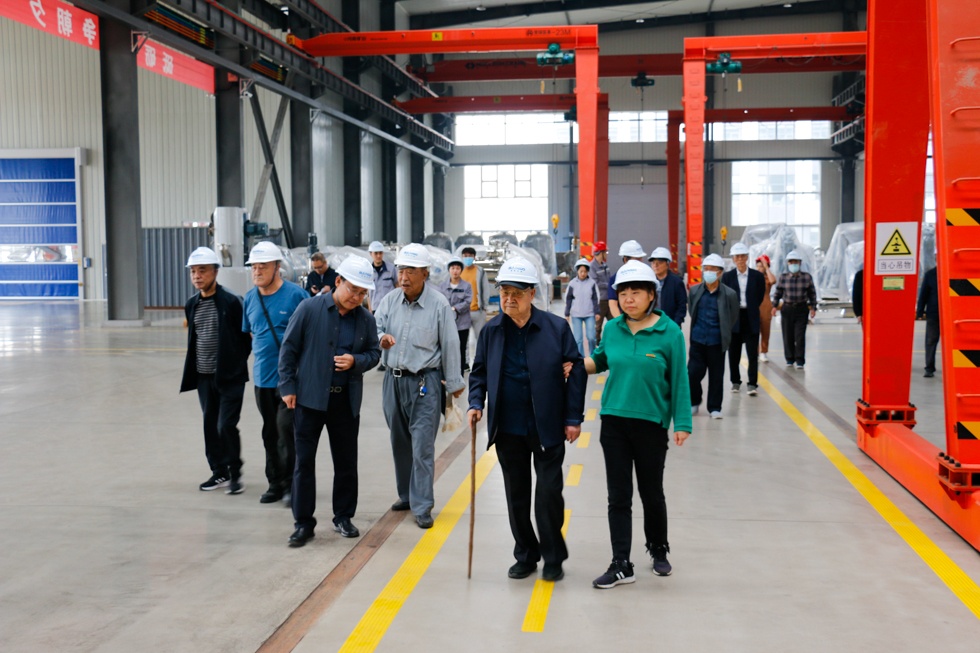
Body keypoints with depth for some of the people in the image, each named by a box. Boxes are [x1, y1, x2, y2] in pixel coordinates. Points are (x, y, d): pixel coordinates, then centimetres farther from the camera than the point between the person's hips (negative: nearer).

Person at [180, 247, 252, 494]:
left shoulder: (231, 302, -11)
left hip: (229, 377, -6)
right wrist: (193, 369, 12)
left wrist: (236, 364, -8)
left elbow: (245, 338, -7)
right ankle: (220, 472, 24)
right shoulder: (191, 305, 8)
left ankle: (235, 473, 8)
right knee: (211, 425, 11)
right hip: (204, 376, 6)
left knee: (226, 425, -8)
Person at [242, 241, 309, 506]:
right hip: (262, 377, 6)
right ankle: (275, 483, 24)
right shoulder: (250, 298, 7)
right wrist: (262, 353, 13)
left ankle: (290, 484, 6)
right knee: (270, 434, 13)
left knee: (286, 430, -7)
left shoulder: (296, 294, -9)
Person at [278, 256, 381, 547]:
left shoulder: (366, 319, 0)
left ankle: (343, 517, 28)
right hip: (310, 398, -3)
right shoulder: (309, 309, -8)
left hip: (347, 400, 3)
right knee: (304, 461, 3)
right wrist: (288, 387, -7)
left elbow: (374, 353, 9)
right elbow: (289, 348, -4)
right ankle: (304, 523, 13)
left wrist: (355, 361, -12)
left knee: (346, 461, 12)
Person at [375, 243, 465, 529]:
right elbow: (375, 326, 4)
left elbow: (450, 345, -4)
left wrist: (454, 383, 1)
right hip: (393, 379, 5)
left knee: (422, 446, -6)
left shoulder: (439, 304, -9)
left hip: (425, 382, -5)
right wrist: (381, 337, -21)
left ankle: (422, 506, 1)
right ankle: (406, 495, 32)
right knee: (400, 443, 16)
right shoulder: (390, 300, 2)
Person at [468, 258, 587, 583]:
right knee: (516, 496, 13)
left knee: (549, 493, 1)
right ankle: (525, 555, 29)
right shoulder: (491, 331, 1)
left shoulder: (556, 328, -7)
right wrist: (476, 403, -5)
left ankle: (553, 557, 20)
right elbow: (479, 371, 12)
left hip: (548, 429, -3)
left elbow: (576, 371, -4)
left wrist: (574, 418, -7)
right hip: (508, 429, 3)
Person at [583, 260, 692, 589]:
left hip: (651, 423, -3)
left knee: (651, 493, 13)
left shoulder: (669, 332, -8)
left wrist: (682, 423, -9)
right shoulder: (612, 329, 2)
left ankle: (658, 549, 37)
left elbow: (679, 381, -6)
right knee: (618, 496, 4)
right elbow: (601, 359, 20)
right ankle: (621, 565, 11)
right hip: (614, 422, 3)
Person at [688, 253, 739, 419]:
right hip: (697, 340, 2)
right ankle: (694, 402, 22)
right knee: (693, 373, 0)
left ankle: (714, 408, 18)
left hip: (717, 342, -2)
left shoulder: (729, 294, -5)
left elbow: (733, 317, 6)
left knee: (716, 376, 5)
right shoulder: (695, 291, 2)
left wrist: (723, 332, 8)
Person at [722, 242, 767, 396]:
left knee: (753, 353, -3)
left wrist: (750, 309, 8)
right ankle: (735, 382, 21)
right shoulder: (727, 276, 1)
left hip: (751, 320, -1)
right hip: (734, 319, 1)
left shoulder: (757, 276, 1)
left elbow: (760, 297, 8)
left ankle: (752, 384, 1)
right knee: (733, 353, 8)